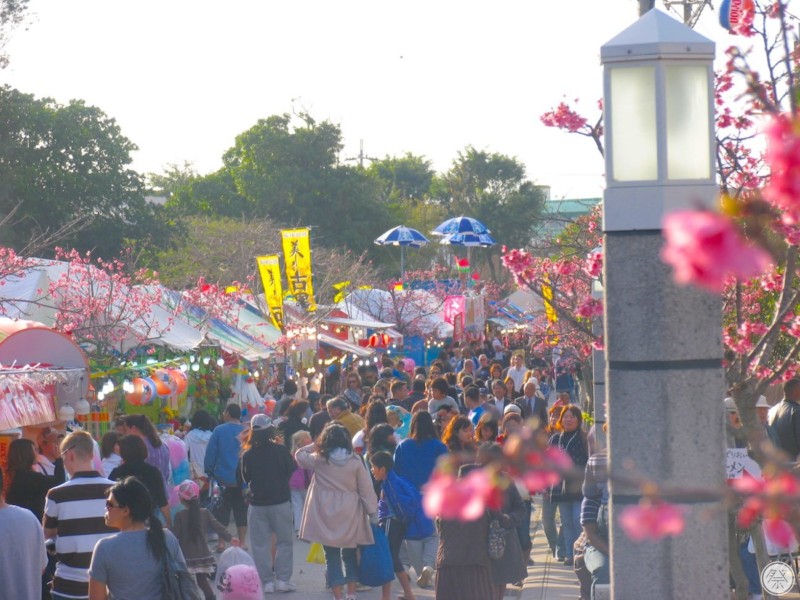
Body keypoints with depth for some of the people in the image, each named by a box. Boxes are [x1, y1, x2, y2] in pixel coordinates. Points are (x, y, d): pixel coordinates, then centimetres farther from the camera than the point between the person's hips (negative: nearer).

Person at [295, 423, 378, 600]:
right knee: (350, 555, 16)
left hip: (326, 517, -1)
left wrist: (316, 445, 16)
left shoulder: (319, 460, -6)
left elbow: (299, 454, 13)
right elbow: (366, 489, -2)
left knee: (332, 557, 5)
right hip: (350, 518, 1)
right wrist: (372, 512, 5)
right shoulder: (355, 461, -4)